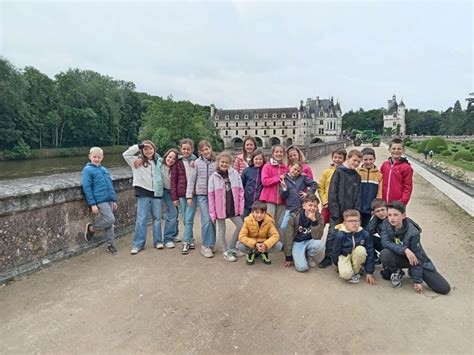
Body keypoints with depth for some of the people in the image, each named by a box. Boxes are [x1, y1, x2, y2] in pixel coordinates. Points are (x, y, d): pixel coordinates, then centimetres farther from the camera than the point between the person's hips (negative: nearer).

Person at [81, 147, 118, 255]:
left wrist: (114, 200, 17)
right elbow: (86, 188, -8)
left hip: (109, 200, 6)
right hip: (100, 201, -6)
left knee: (109, 222, 10)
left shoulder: (104, 169, 16)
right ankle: (91, 228, 11)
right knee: (110, 220, -14)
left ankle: (109, 244, 22)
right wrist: (92, 204, -13)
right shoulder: (87, 170, -4)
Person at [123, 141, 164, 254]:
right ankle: (138, 244, 7)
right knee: (141, 219, 0)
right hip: (143, 193, -3)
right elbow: (126, 154, -10)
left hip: (156, 193, 3)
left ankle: (158, 241, 20)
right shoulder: (138, 161, 0)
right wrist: (139, 146, -10)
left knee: (157, 217, 9)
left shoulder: (159, 161, 8)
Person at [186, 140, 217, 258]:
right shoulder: (197, 162, -2)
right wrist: (189, 196, -3)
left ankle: (211, 243, 24)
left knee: (213, 220, 8)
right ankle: (206, 245, 6)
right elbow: (192, 179, 1)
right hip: (202, 195, -1)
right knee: (206, 220, -8)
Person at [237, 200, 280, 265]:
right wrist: (255, 244, -37)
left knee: (276, 241, -27)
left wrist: (265, 244, -41)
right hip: (251, 243, -1)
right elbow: (241, 236, -25)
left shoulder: (269, 221, -16)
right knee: (239, 245, -32)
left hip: (263, 243, 1)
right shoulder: (248, 221, -20)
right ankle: (251, 253, 3)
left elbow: (275, 235, -24)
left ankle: (264, 252, 5)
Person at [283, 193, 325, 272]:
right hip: (297, 242, -2)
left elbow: (317, 237, -21)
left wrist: (314, 221, -33)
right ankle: (296, 256, 12)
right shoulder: (295, 216, -17)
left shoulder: (319, 217, -13)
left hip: (309, 242, 2)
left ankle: (310, 256, 2)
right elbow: (288, 236, -11)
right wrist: (288, 257, -10)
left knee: (320, 244, -33)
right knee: (302, 267, -24)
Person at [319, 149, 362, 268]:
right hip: (337, 210, -4)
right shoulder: (339, 172, -5)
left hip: (350, 211, 4)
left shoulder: (357, 176, 9)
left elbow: (358, 196, 9)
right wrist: (334, 210, -14)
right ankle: (328, 257, 12)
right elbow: (332, 192, -9)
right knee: (332, 234, 0)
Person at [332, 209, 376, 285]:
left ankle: (355, 272, -9)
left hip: (357, 256, 3)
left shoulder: (365, 234, -17)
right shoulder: (340, 235, -23)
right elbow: (336, 252, -7)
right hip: (344, 256, -3)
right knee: (345, 274, -32)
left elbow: (370, 253, -11)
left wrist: (369, 272, -11)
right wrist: (338, 265, 6)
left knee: (361, 249, -32)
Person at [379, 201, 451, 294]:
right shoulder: (386, 224, -17)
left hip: (417, 260, -1)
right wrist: (405, 250, -37)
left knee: (444, 288, -11)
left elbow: (416, 257, -20)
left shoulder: (413, 232, -25)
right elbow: (385, 242, -26)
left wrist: (417, 281, -17)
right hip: (399, 257, 1)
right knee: (384, 254, -35)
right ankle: (397, 273, -1)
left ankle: (413, 272, 15)